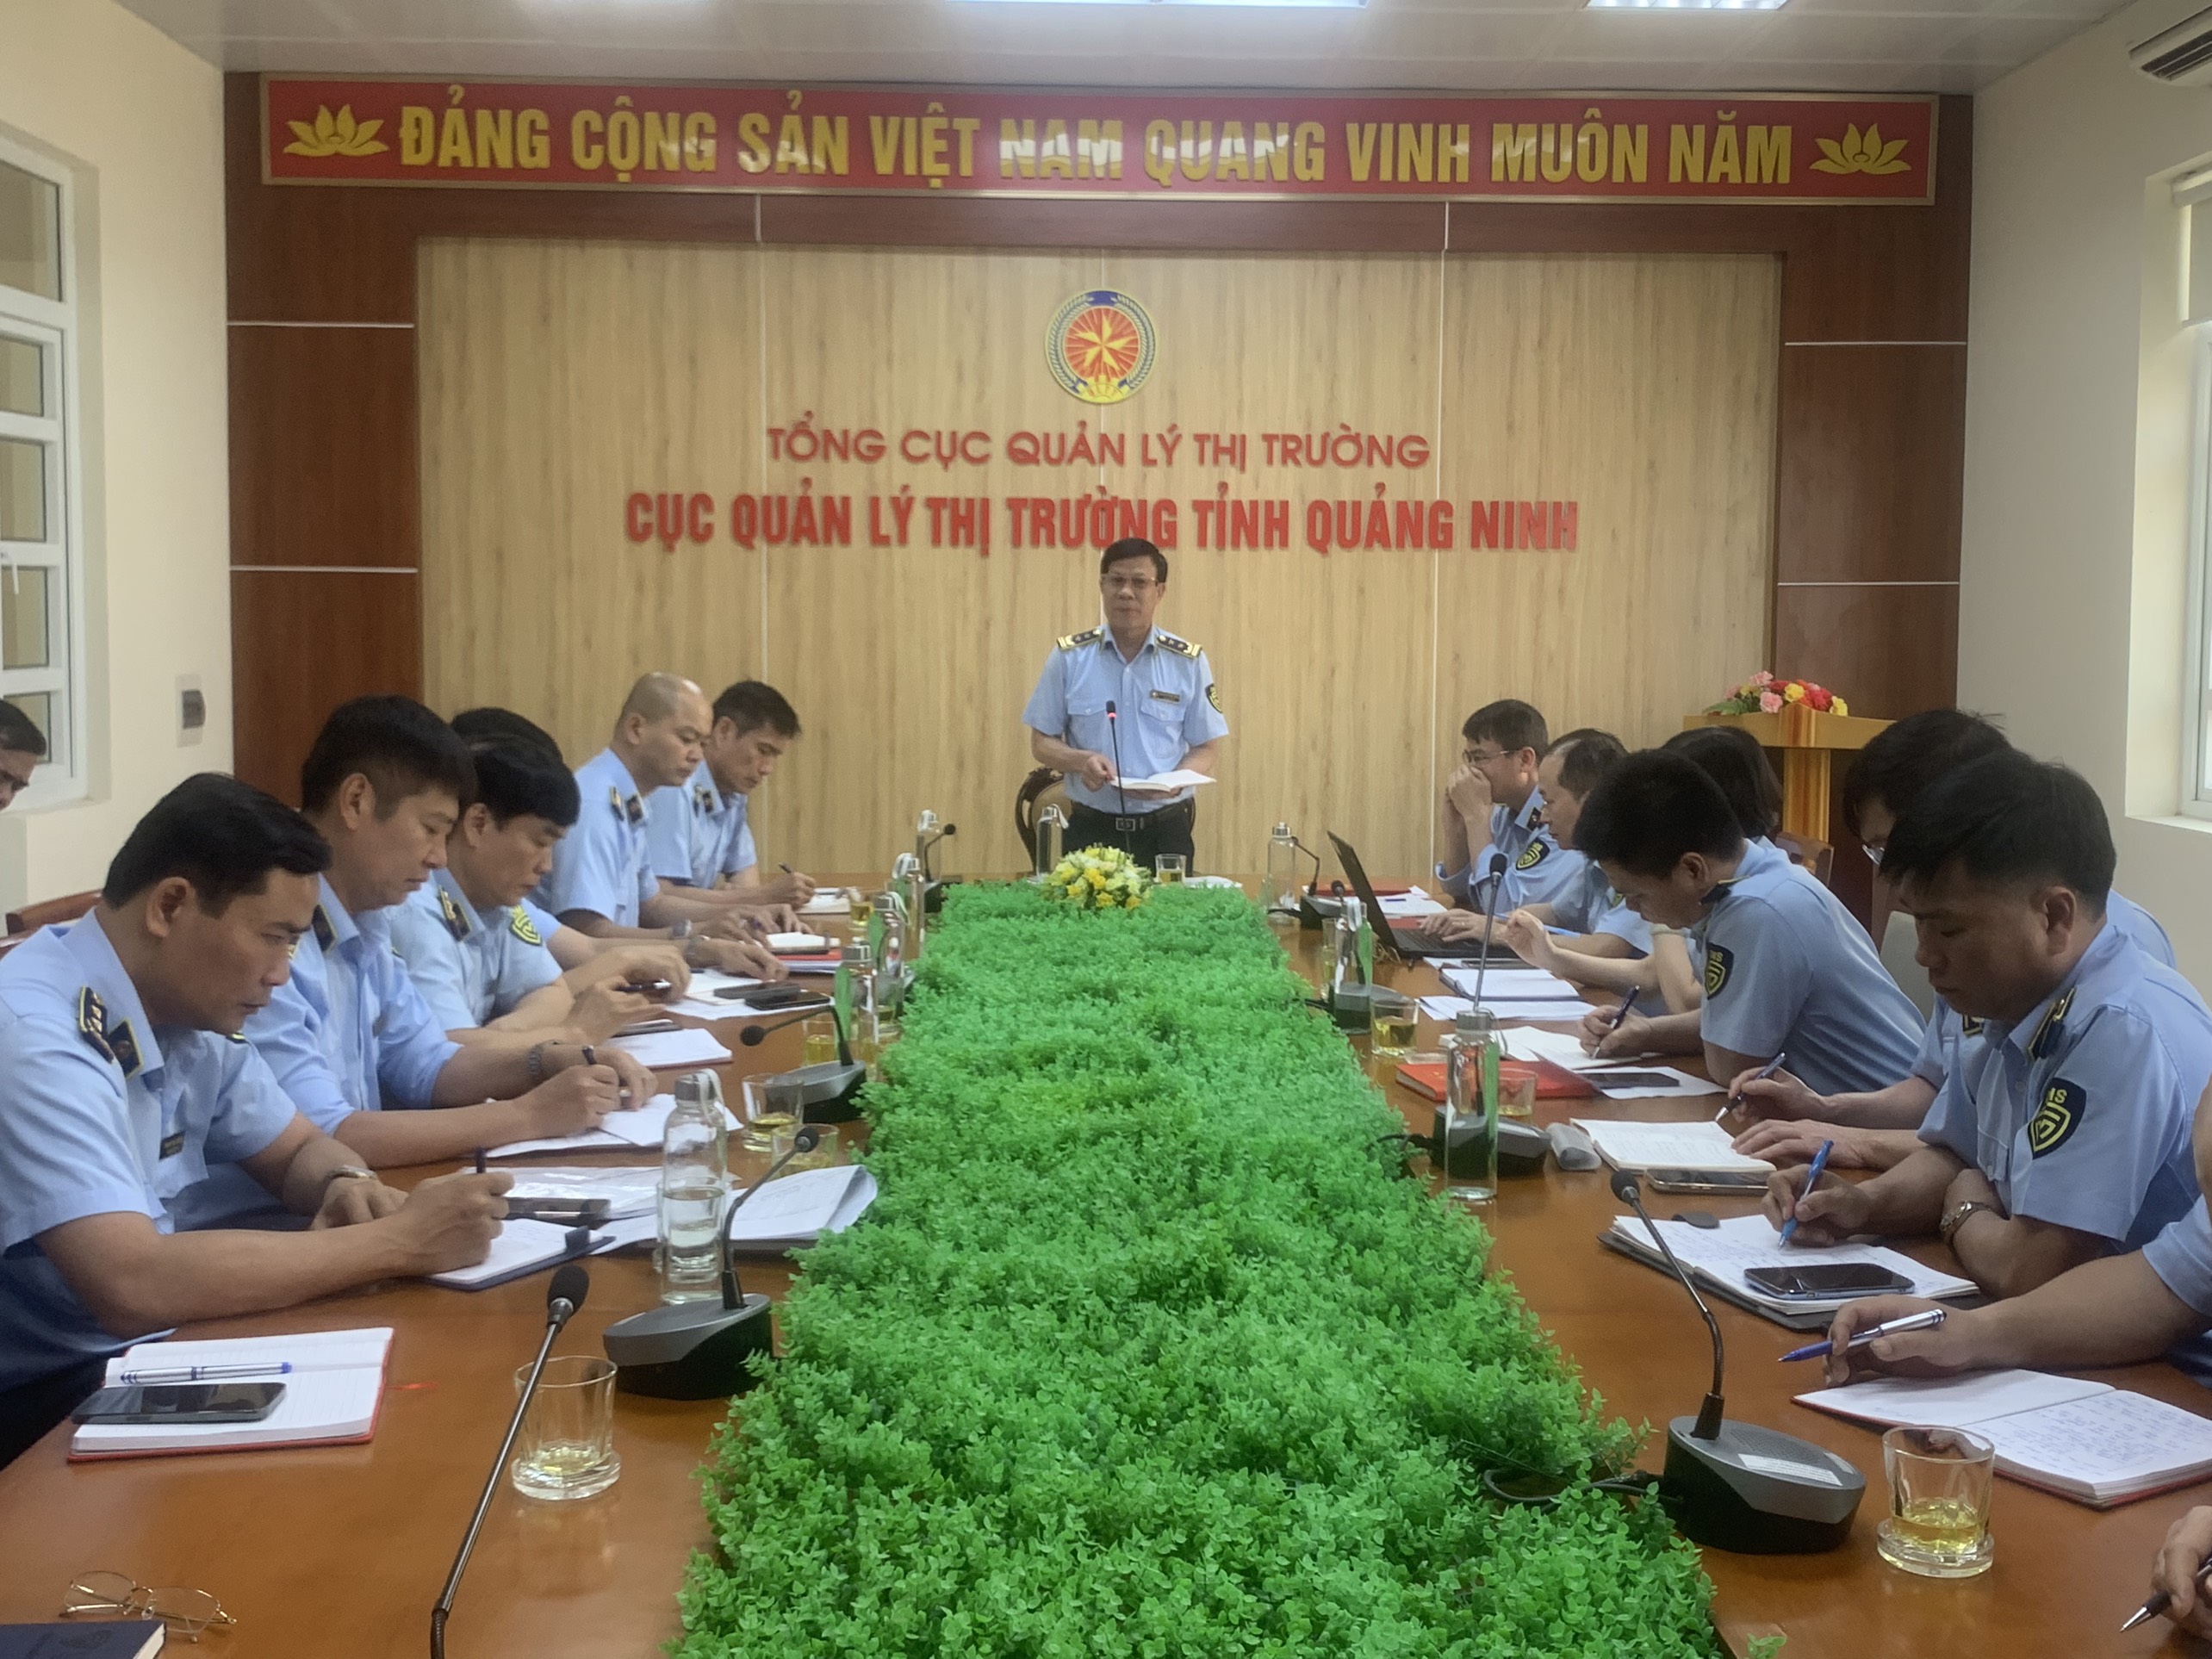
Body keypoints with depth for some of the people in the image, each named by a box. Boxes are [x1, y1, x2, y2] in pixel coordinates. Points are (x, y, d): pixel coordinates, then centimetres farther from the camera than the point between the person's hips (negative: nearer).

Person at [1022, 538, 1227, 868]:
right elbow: (1042, 743, 4)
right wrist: (1081, 761, -17)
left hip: (1166, 831, 0)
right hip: (1092, 829, 0)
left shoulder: (1188, 662, 0)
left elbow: (1207, 750, 4)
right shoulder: (1069, 657, -1)